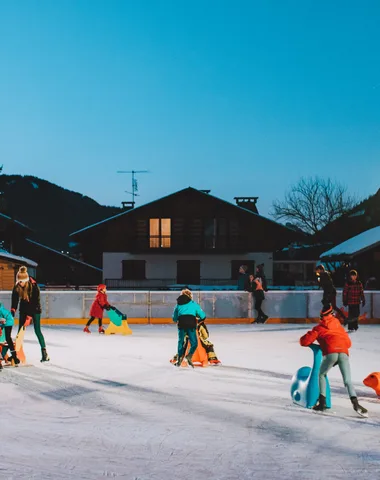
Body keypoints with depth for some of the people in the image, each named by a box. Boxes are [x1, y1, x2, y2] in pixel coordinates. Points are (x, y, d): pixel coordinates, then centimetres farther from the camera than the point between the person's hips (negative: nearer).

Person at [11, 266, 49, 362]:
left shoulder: (34, 286, -26)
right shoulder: (16, 288, -14)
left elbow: (36, 302, -25)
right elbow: (15, 300, -12)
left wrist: (30, 315, -29)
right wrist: (12, 311, -27)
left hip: (35, 310, -4)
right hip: (24, 310, 5)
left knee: (37, 331, -10)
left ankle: (44, 352, -6)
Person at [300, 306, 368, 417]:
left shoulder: (318, 328, 23)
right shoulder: (339, 327, 33)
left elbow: (304, 341, 19)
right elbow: (348, 343, 35)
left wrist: (311, 343, 41)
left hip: (330, 353, -2)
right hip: (344, 353, 2)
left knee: (322, 375, 21)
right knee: (347, 381, 3)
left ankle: (322, 402, 9)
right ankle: (355, 403, -21)